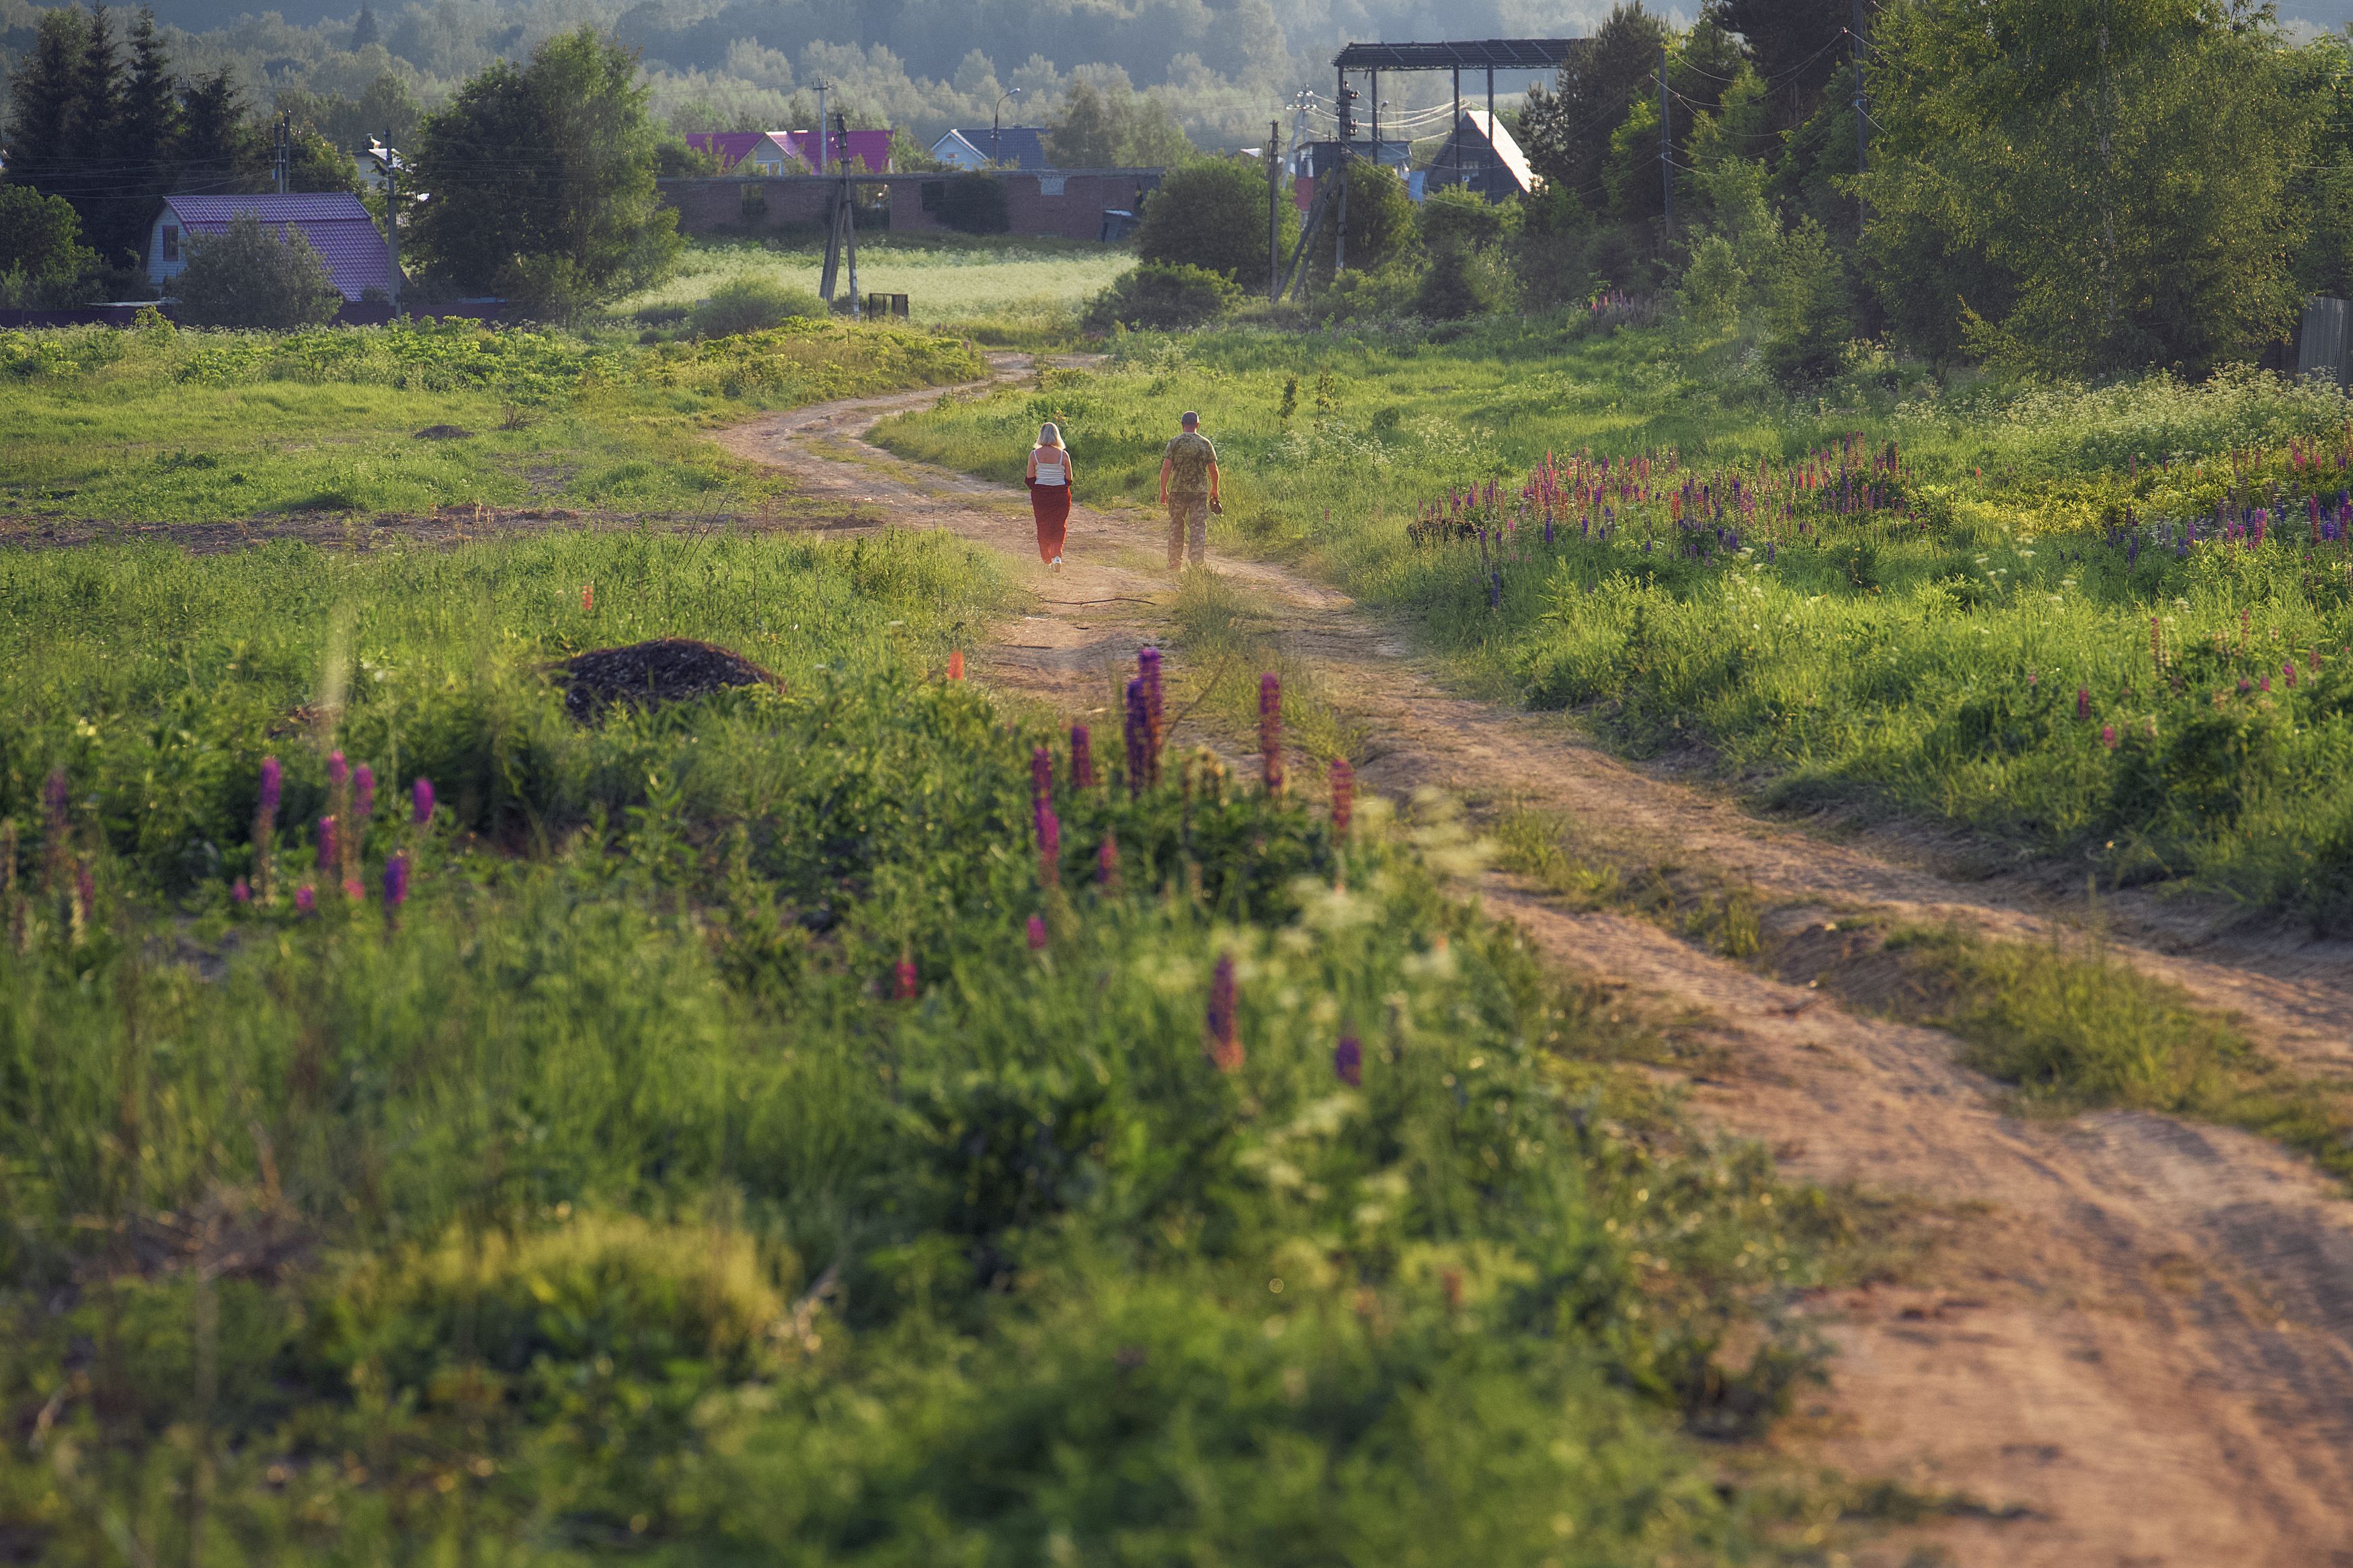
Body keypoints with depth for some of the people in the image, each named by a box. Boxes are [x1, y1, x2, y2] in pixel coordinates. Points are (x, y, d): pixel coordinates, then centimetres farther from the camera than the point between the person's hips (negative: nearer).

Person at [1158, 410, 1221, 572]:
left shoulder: (1174, 442, -4)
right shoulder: (1205, 444, 1)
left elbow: (1166, 468, -9)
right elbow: (1213, 470, 5)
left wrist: (1163, 491, -4)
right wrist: (1214, 490, 20)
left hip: (1178, 491, 0)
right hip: (1200, 491, 0)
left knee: (1176, 527, 11)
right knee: (1198, 528, 1)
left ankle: (1174, 563, 16)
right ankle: (1197, 563, -7)